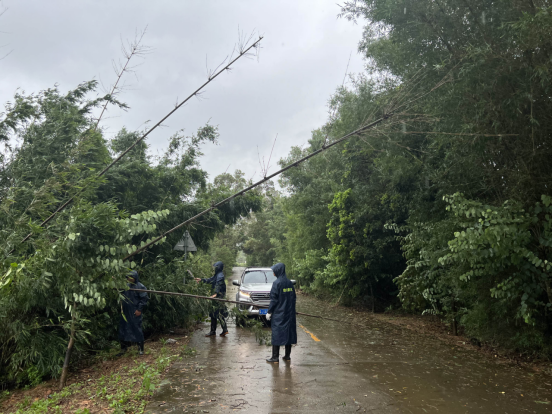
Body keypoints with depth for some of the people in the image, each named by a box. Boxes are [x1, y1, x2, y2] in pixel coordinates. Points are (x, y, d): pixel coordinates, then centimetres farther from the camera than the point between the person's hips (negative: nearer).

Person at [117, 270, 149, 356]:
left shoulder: (140, 287, -9)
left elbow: (144, 298, -12)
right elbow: (121, 295, 20)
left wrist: (139, 309, -15)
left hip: (135, 314, -6)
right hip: (125, 312, 6)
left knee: (137, 330, 0)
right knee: (123, 329, 11)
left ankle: (141, 349, 13)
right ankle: (124, 348, 24)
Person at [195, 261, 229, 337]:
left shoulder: (220, 275, -14)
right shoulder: (216, 275, 17)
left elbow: (218, 285, -29)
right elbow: (210, 280, 31)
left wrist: (216, 293, -41)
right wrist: (201, 280, 35)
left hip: (219, 297, -10)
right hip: (216, 298, 10)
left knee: (218, 313, -10)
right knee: (213, 314, 12)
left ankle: (225, 330, -6)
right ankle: (213, 331, 18)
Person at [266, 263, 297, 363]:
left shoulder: (277, 283, -14)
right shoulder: (289, 283, 5)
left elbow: (274, 299, -14)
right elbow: (293, 297, 9)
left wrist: (269, 312, -8)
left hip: (278, 313, -6)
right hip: (289, 313, 6)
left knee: (277, 333, 1)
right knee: (288, 332, 12)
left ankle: (275, 357, 4)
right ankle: (287, 356, 19)